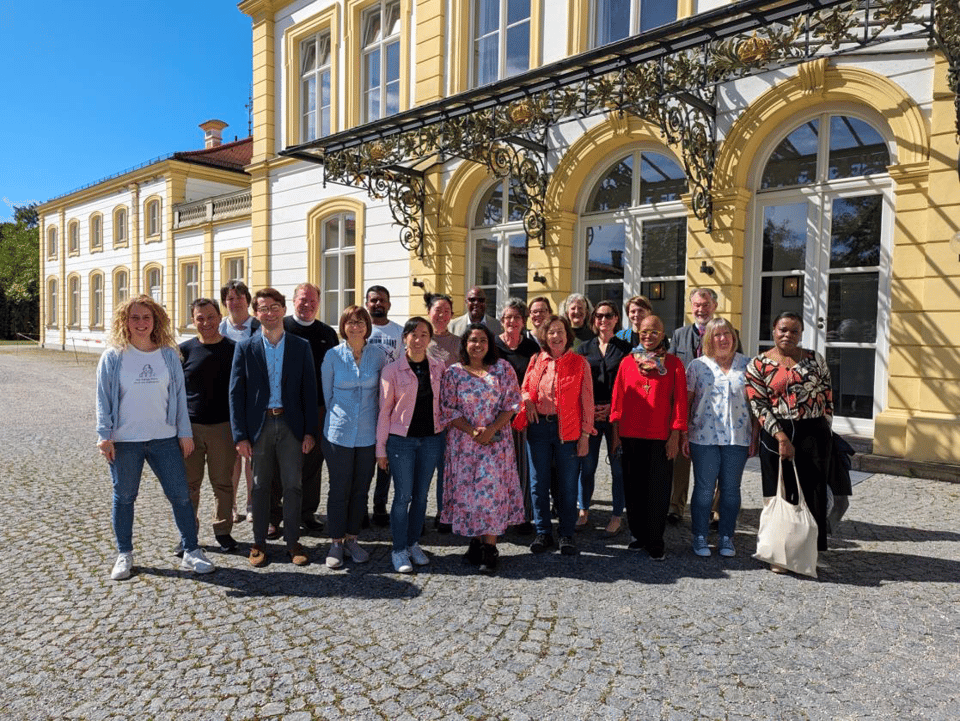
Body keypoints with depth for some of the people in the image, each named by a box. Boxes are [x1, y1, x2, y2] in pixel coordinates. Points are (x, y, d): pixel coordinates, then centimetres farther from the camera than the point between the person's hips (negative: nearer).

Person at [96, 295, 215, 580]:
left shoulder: (169, 355, 3)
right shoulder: (113, 356, -2)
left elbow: (179, 395, 5)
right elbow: (103, 397, 0)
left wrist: (185, 432, 4)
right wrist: (104, 435, -6)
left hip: (165, 438, 1)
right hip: (124, 441, -1)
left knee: (181, 495, 2)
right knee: (124, 497, 12)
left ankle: (191, 551, 14)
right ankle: (124, 555, 28)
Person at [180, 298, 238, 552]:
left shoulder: (233, 349, 0)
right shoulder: (185, 350, 2)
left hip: (224, 427, -1)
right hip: (190, 427, 1)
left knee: (223, 483, 8)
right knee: (189, 484, 8)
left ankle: (223, 530, 24)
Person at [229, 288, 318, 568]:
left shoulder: (301, 347, 3)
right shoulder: (245, 348, 1)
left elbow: (309, 391, 3)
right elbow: (236, 394, 0)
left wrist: (309, 431, -2)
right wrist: (240, 435, -6)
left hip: (290, 425, 0)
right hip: (259, 426, 0)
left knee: (293, 486, 5)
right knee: (260, 487, 9)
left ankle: (293, 541, 19)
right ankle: (259, 543, 23)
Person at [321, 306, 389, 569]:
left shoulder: (379, 354, 0)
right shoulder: (333, 355, -3)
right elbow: (326, 393, 7)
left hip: (368, 434, 2)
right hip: (339, 433, -1)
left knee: (361, 489, 10)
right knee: (339, 489, 4)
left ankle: (352, 539, 25)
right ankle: (336, 543, 19)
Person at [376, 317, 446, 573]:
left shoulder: (439, 367, 4)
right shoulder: (392, 370, -4)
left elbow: (445, 403, 11)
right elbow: (385, 411, -2)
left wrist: (446, 439, 6)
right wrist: (381, 448, -2)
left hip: (431, 438, 3)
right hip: (401, 439, -3)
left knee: (421, 495, 11)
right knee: (403, 496, 0)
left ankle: (413, 543, 26)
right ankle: (399, 550, 14)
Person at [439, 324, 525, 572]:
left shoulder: (503, 369, 3)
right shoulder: (453, 372, 3)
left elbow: (511, 404, 0)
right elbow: (448, 410, 0)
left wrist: (492, 430, -12)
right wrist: (472, 431, -12)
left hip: (496, 439, 0)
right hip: (463, 441, 1)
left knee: (493, 489, -4)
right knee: (467, 490, 4)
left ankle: (490, 548, 4)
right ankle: (475, 541, 19)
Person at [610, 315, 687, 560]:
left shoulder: (674, 364, 2)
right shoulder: (628, 363, 7)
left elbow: (679, 400, 0)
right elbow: (618, 398, 8)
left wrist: (675, 436, -6)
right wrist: (615, 434, 4)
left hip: (661, 438, -2)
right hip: (630, 437, 2)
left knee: (658, 490, 3)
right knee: (633, 487, 10)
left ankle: (655, 541, 15)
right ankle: (638, 535, 25)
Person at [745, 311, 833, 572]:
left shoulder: (815, 360, 7)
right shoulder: (758, 365, 0)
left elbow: (827, 397, 10)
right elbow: (759, 405, -6)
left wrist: (823, 432, 4)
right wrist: (781, 437, -14)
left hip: (813, 433, 2)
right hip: (776, 435, -1)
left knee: (812, 493, 4)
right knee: (780, 494, 4)